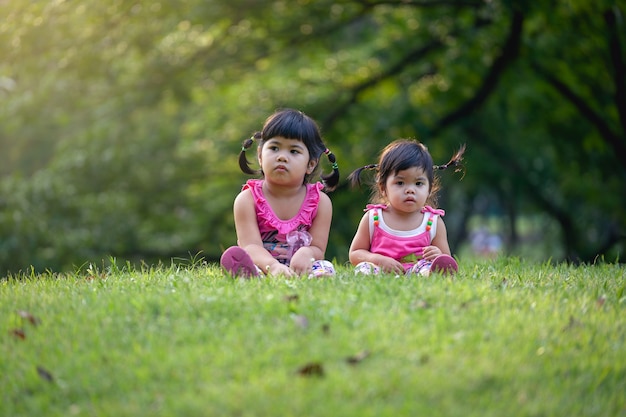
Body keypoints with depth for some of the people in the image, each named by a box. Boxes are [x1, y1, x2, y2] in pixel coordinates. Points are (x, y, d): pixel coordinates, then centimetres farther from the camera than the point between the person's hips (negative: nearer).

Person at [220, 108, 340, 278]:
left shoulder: (320, 202, 2)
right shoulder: (248, 199, -3)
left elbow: (318, 249, -3)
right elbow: (250, 246, -16)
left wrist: (306, 253, -31)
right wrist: (272, 266, -40)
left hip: (297, 269, 1)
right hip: (260, 266, -1)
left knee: (325, 267, -29)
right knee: (235, 257, -31)